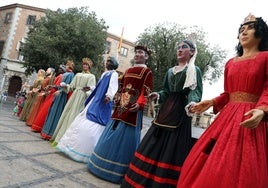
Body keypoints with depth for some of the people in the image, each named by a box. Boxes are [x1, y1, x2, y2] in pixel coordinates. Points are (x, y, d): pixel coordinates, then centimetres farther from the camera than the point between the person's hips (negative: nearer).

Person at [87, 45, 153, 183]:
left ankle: (118, 169, 14)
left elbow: (146, 91, -12)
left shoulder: (147, 72, -2)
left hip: (132, 109, -7)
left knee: (125, 137, -2)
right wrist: (117, 99, 13)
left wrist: (140, 104, -25)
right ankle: (104, 163, 27)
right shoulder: (128, 71, 19)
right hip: (121, 107, 7)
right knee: (112, 135, 12)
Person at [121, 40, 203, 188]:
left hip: (180, 113, -5)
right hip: (166, 111, 6)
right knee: (154, 147, 7)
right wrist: (158, 95, -1)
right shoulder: (170, 71, 19)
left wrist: (192, 102, -28)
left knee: (171, 150, -3)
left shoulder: (194, 70, 4)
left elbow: (195, 91, -7)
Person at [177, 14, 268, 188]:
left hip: (252, 117, -5)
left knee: (239, 170, -6)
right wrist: (211, 103, 5)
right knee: (210, 165, 6)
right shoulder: (231, 63, 17)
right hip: (228, 116, 5)